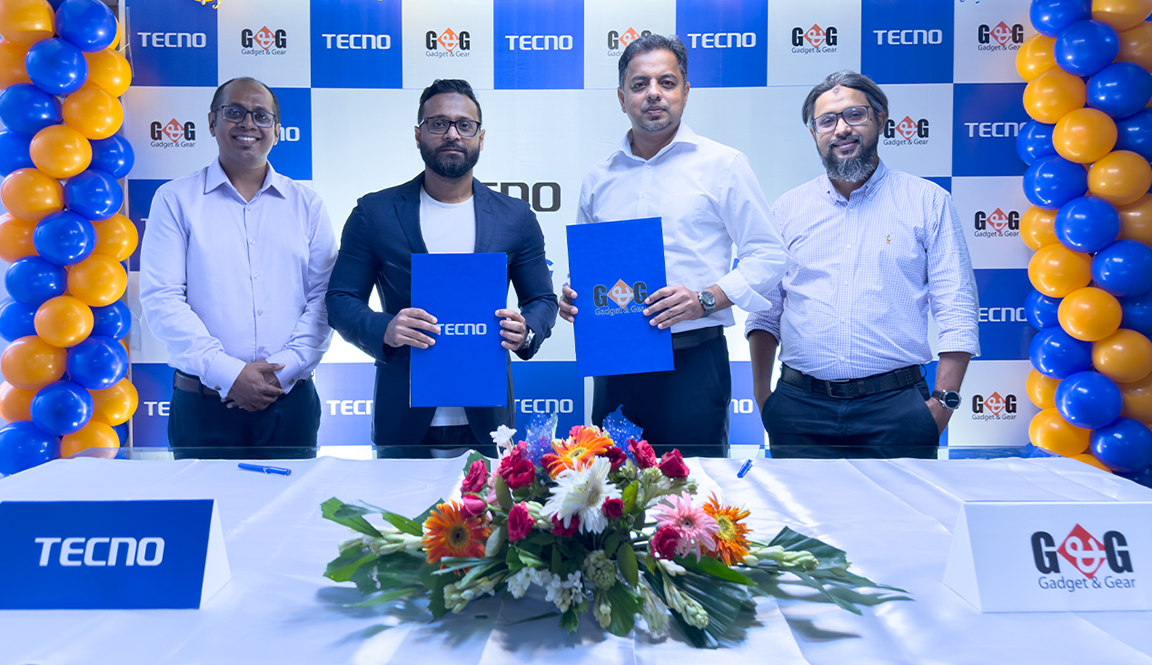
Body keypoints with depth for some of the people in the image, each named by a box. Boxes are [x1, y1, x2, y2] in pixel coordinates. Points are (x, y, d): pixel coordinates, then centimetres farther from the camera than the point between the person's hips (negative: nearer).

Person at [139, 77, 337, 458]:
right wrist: (227, 373, -14)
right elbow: (161, 299, -4)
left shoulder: (306, 206, 10)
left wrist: (283, 370, -11)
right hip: (203, 407, -1)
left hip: (290, 402, 2)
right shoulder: (175, 199, 5)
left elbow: (324, 298, 3)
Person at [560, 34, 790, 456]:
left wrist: (706, 300, -16)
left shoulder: (723, 165, 1)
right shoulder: (599, 178, 13)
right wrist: (573, 297, 1)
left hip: (693, 360, -3)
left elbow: (768, 255, -2)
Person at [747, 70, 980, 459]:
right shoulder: (788, 209, 11)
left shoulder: (928, 202, 6)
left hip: (895, 408, -1)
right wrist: (761, 393, 2)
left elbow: (957, 310, 1)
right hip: (800, 408, 2)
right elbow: (765, 311, 12)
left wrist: (944, 400, -8)